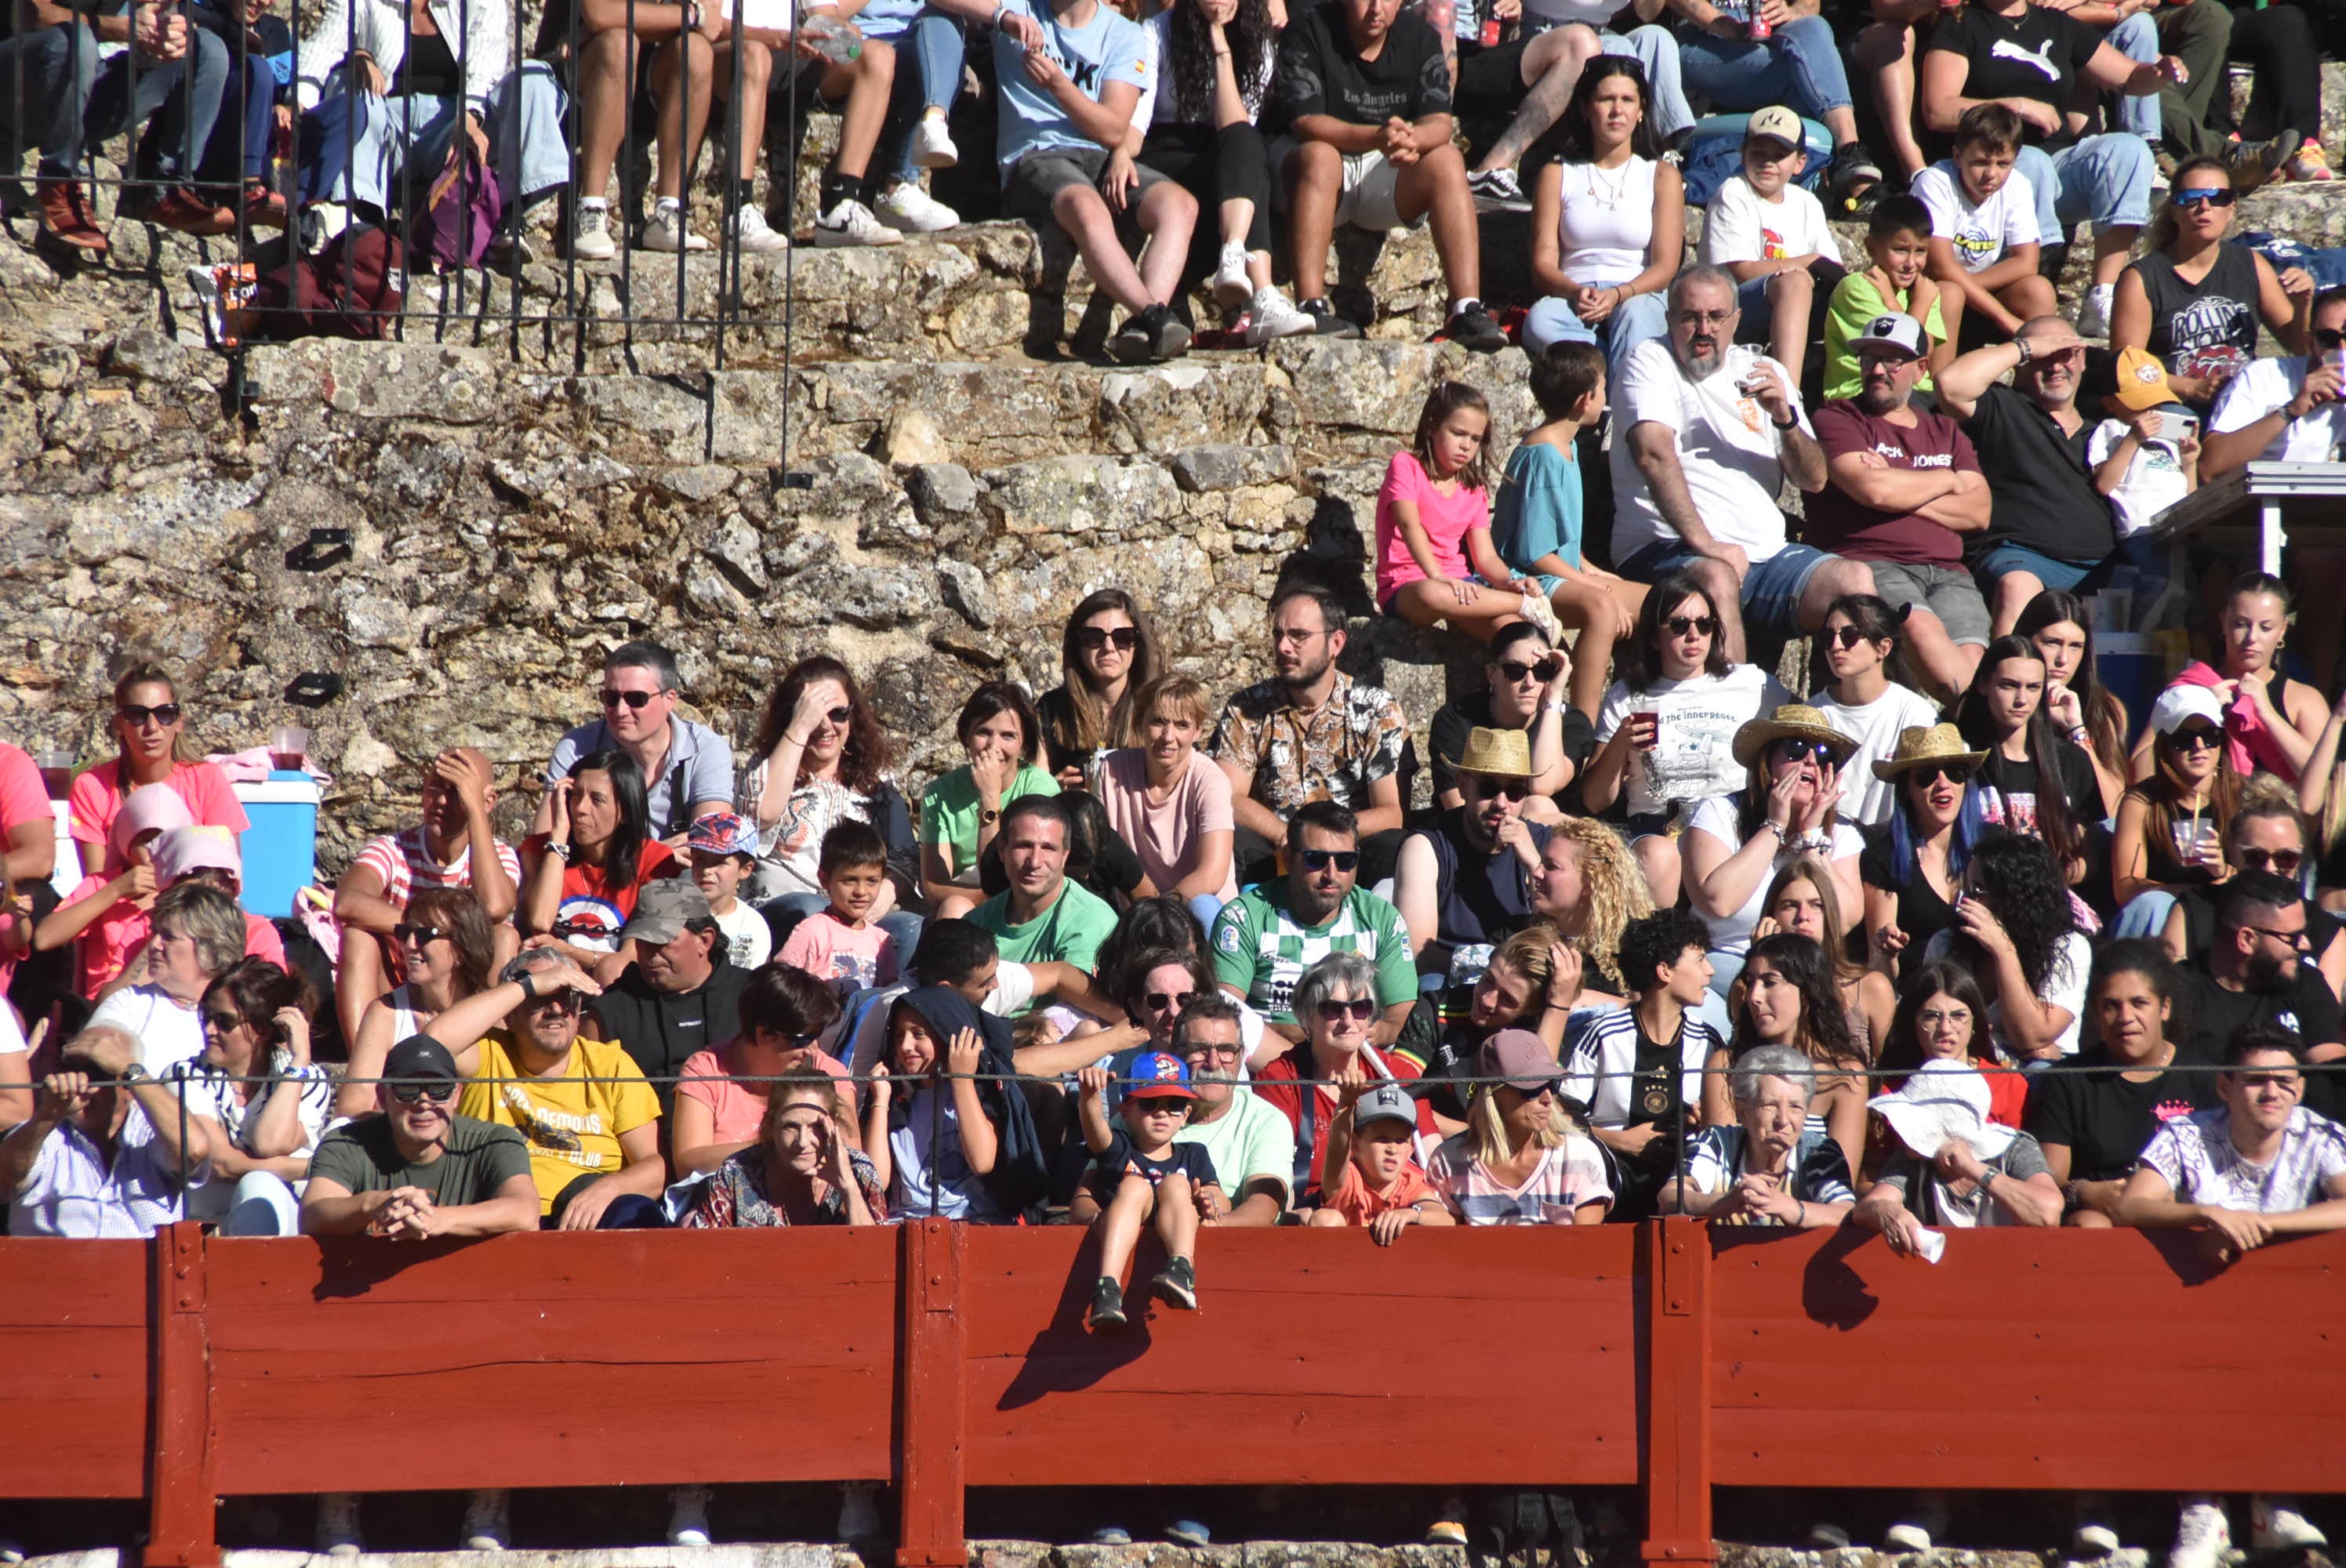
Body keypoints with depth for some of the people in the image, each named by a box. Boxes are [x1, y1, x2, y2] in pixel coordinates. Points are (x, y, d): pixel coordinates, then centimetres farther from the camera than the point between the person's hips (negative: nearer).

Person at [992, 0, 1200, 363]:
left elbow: (1113, 131, -1)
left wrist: (1056, 82, -17)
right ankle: (1153, 314, -45)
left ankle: (1142, 329, -42)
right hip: (1034, 157, -3)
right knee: (1087, 208, -37)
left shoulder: (1125, 36, 10)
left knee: (1179, 204, -27)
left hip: (1100, 156, 3)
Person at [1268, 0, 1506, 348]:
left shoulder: (1419, 36, 0)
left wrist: (1412, 139, -36)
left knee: (1447, 160, -21)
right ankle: (1312, 309, -43)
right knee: (1318, 157, -35)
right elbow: (1305, 123, -22)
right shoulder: (1309, 29, -12)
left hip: (1384, 176, 4)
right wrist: (1376, 138, -38)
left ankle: (1467, 312, -27)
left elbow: (1439, 124, -11)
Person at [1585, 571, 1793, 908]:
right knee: (1656, 855, -36)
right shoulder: (1626, 697, 15)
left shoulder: (1751, 685, 15)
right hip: (1656, 830, 0)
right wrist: (1619, 746, -7)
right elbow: (1595, 801, 12)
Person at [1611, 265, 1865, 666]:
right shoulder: (1650, 362, 4)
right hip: (1669, 552, -5)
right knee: (1716, 577, -38)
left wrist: (1785, 417, -7)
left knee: (1856, 580, -19)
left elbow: (1814, 479, 14)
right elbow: (1654, 454, -14)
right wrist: (1703, 543, -24)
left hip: (1765, 554, 5)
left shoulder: (1762, 371, 20)